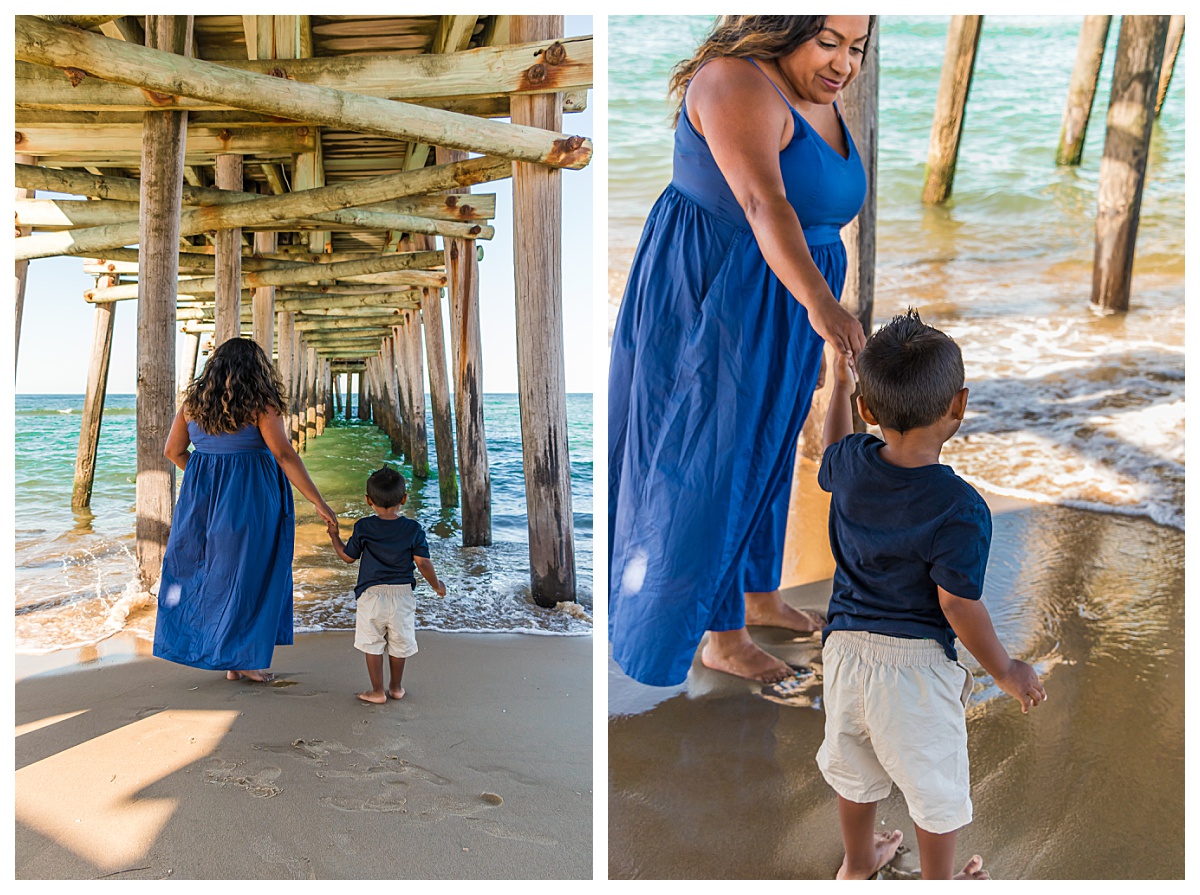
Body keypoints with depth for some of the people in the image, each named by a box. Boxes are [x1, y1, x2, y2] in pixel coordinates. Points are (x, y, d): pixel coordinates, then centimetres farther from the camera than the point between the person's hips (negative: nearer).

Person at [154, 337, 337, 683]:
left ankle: (231, 661, 22)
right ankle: (245, 659, 13)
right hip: (250, 498, -5)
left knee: (212, 569, 15)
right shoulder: (259, 404, -12)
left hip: (203, 496, 5)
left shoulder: (193, 401, 4)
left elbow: (173, 451, 9)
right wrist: (318, 502, -15)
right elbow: (284, 455, -17)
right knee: (249, 574, 7)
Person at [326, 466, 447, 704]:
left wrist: (334, 535, 21)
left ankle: (377, 691, 14)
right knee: (399, 643, 15)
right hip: (403, 594, 1)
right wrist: (437, 585, 8)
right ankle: (396, 687, 28)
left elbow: (348, 556, 5)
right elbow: (423, 562, -7)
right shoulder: (413, 529, -5)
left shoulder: (363, 527, -5)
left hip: (372, 595, -1)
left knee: (372, 644, 10)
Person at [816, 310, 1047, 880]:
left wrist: (840, 385, 27)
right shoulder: (961, 510, -24)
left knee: (853, 770, 27)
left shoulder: (851, 461, -8)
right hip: (915, 665, -5)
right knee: (935, 788, 19)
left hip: (845, 647, 5)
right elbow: (957, 604, -19)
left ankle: (856, 864, 49)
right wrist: (1006, 671, -3)